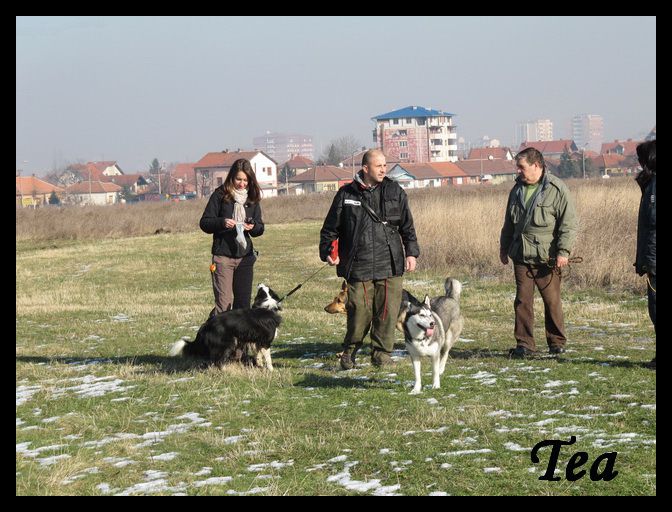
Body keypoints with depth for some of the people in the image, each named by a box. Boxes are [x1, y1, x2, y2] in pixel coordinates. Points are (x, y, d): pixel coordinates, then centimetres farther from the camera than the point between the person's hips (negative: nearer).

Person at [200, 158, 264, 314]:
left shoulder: (252, 197, 9)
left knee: (243, 302, 5)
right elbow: (204, 222, -3)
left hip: (245, 256, 4)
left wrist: (253, 226, -9)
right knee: (224, 303, -11)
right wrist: (222, 222, -20)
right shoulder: (220, 195, -3)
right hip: (223, 256, -4)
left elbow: (260, 228, 13)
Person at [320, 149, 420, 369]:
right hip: (358, 266, -2)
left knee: (387, 311, -1)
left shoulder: (395, 192, 9)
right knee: (359, 311, -4)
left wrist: (411, 252, 7)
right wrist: (327, 252, 0)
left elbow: (407, 226, 14)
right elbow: (330, 228, 11)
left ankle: (381, 353, 13)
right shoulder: (346, 194, 4)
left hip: (390, 265, 2)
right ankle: (349, 351, 17)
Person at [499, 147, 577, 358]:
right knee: (522, 301, 1)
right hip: (521, 256, 5)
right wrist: (504, 247, 24)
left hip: (547, 257, -5)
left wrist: (563, 251, -15)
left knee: (552, 300, 2)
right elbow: (509, 223, 24)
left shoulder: (557, 190, -6)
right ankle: (524, 344, 6)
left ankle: (557, 342, 16)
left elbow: (569, 223, -8)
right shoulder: (517, 189, 13)